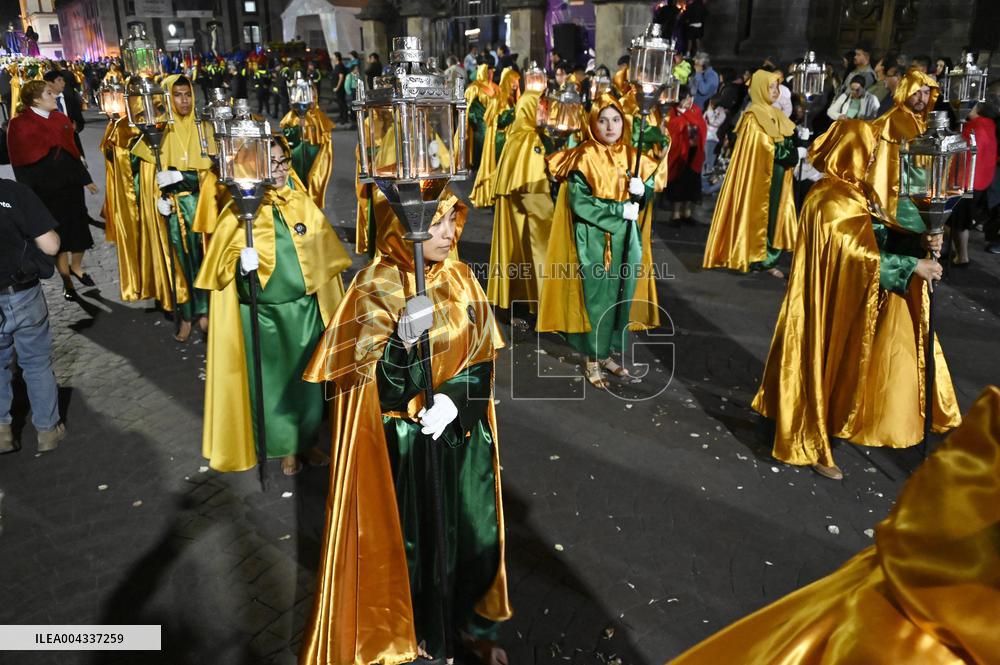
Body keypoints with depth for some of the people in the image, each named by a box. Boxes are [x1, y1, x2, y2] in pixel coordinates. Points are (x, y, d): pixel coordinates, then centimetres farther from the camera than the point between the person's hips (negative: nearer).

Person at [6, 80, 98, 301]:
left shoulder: (60, 119, 8)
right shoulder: (19, 125, -9)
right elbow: (20, 164, -8)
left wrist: (85, 179, 17)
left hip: (71, 185, 5)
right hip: (45, 191, -5)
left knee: (80, 230, 9)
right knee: (59, 235, 4)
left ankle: (76, 266, 35)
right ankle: (67, 281, 18)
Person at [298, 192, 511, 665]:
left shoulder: (461, 279, -1)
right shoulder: (375, 289, -16)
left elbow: (482, 358, 3)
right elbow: (382, 390, -18)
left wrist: (452, 401, -14)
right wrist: (406, 340, -36)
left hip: (461, 432, 5)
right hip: (401, 441, -4)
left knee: (473, 530, 16)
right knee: (409, 537, 11)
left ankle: (472, 623, 41)